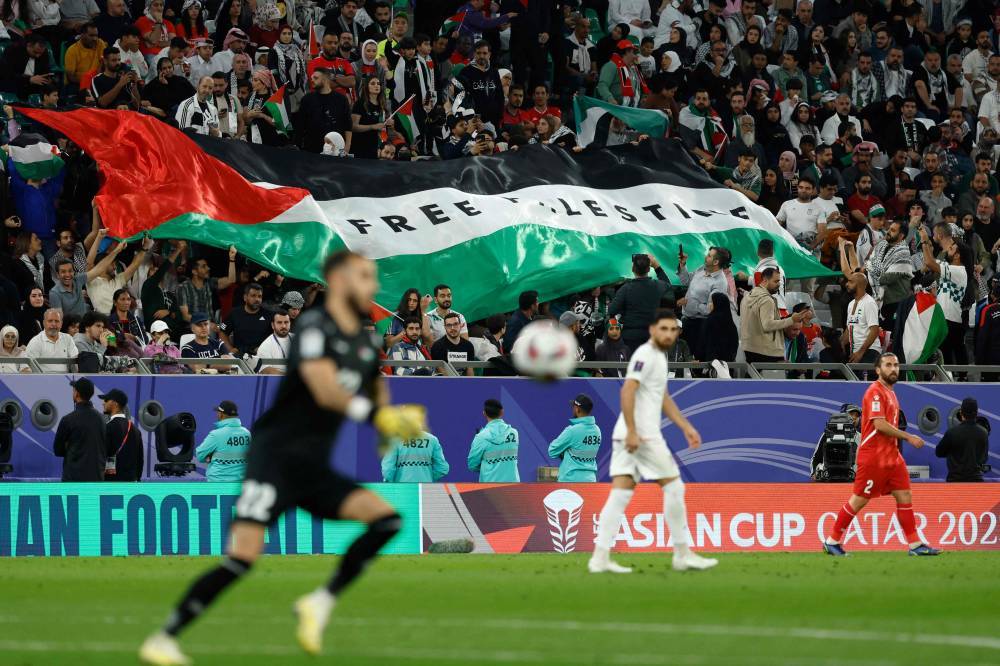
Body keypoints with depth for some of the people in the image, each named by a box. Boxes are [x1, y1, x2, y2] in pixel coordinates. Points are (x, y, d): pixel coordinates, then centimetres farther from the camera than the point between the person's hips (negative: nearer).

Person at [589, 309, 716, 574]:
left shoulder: (658, 356, 20)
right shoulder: (646, 355, -11)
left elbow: (664, 398, 30)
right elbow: (627, 390, -21)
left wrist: (686, 428, 26)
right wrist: (632, 431, -26)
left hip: (630, 436, 9)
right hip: (642, 435, -9)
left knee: (620, 493, 2)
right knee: (673, 487, 0)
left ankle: (600, 557, -4)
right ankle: (682, 554, 7)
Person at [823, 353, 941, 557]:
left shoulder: (890, 393, 17)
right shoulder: (875, 391, -13)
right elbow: (879, 424, -21)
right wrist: (908, 437, -18)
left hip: (891, 456, 9)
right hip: (873, 457, -9)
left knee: (904, 496, 2)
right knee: (859, 500, -3)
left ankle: (915, 544, 2)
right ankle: (832, 541, 8)